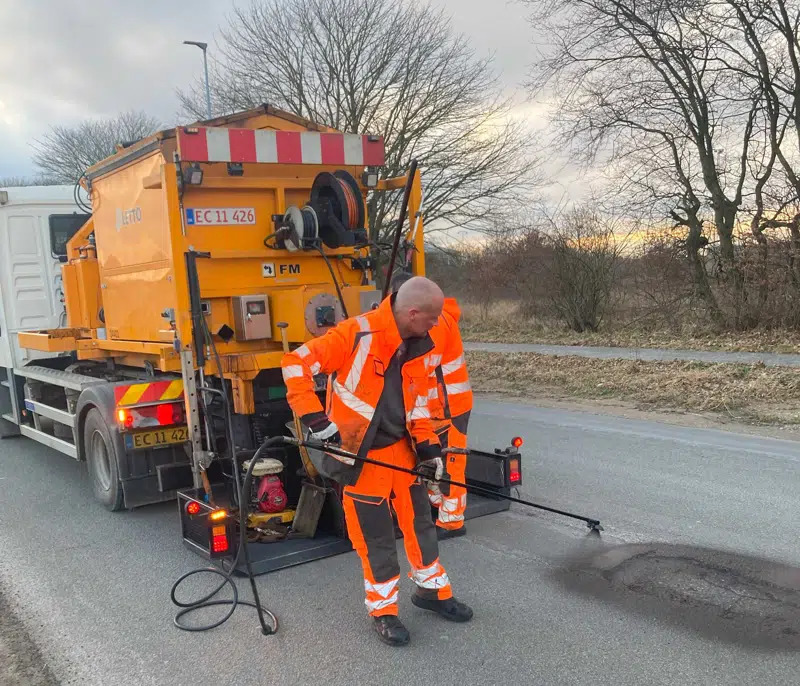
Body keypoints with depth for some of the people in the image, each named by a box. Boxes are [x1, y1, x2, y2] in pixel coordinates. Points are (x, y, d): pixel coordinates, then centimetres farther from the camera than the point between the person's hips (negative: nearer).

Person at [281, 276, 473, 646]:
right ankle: (383, 610, 24)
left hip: (402, 448, 6)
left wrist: (429, 447, 0)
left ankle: (432, 589, 37)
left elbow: (418, 403, 9)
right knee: (376, 536, 5)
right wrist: (314, 418, -26)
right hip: (359, 454, -6)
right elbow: (296, 363, -24)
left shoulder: (419, 348, 0)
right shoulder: (357, 334, -23)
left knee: (420, 521, 16)